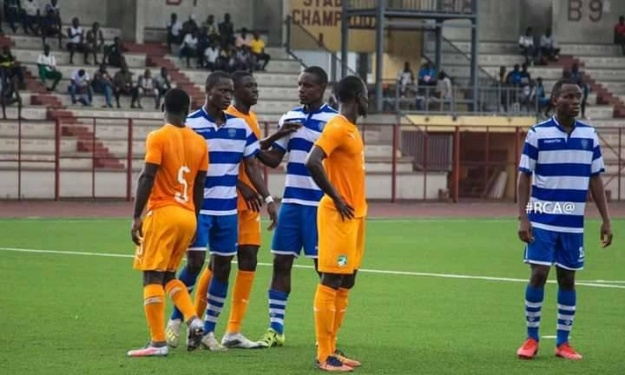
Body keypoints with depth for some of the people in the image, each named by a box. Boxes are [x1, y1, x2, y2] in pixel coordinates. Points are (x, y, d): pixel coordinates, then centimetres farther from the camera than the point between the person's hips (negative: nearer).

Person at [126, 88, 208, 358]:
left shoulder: (158, 138, -7)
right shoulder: (199, 142, 9)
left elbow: (147, 179, -13)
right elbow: (199, 187, 14)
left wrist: (136, 217, -11)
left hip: (163, 213, -6)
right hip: (188, 216, 6)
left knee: (152, 276, -3)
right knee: (168, 275, 20)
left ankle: (158, 342, -8)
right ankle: (193, 320, 0)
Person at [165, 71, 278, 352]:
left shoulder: (240, 126, 7)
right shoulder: (189, 125, -7)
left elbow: (251, 166, 12)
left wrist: (267, 199, 5)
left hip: (228, 210, 5)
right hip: (198, 207, -5)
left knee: (222, 267, 5)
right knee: (195, 262, -12)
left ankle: (208, 331, 14)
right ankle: (175, 320, 8)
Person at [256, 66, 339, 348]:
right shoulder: (289, 118, 10)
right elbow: (274, 160, 11)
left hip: (319, 204, -5)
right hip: (291, 201, 5)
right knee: (281, 262, 4)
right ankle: (275, 328, 9)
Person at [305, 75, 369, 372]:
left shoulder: (351, 129, 15)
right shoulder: (337, 128, -14)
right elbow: (312, 162, -25)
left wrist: (356, 206, 15)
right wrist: (336, 198, -19)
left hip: (354, 215, 10)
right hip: (339, 216, -10)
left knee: (345, 284, 11)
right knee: (331, 283, -7)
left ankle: (331, 349, 16)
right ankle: (324, 355, -5)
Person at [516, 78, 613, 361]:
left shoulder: (589, 135, 5)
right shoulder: (537, 134, -5)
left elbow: (595, 180, 9)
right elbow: (524, 177, -3)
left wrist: (606, 220, 5)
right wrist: (522, 217, -11)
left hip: (573, 222, 3)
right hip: (542, 220, -3)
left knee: (567, 278, 7)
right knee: (538, 275, -6)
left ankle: (563, 342, 14)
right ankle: (532, 339, 7)